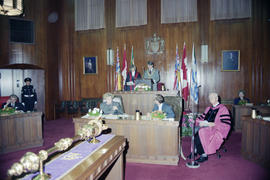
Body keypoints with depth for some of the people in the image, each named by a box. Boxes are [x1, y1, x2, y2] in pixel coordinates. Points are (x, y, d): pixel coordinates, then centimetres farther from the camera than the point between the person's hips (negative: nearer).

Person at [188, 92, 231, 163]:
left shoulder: (223, 109, -2)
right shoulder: (209, 108, 19)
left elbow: (226, 124, -11)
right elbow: (202, 117, 19)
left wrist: (212, 124, -19)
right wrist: (200, 122, -4)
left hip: (216, 129, -6)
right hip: (205, 126, 6)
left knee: (202, 132, -32)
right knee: (195, 130, -23)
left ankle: (204, 155, -22)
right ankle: (195, 151, -19)